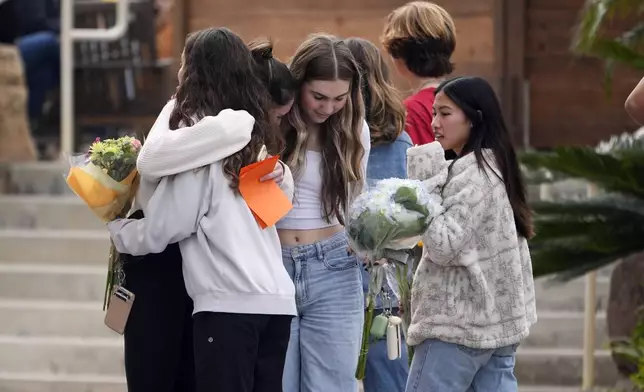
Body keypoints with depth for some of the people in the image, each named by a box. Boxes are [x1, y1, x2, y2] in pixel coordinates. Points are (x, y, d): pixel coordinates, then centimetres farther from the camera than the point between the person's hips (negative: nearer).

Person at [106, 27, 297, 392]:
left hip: (228, 302, -7)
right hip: (277, 298, 7)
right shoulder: (255, 135, 15)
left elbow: (164, 227, -2)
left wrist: (115, 226, 15)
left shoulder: (200, 137, -4)